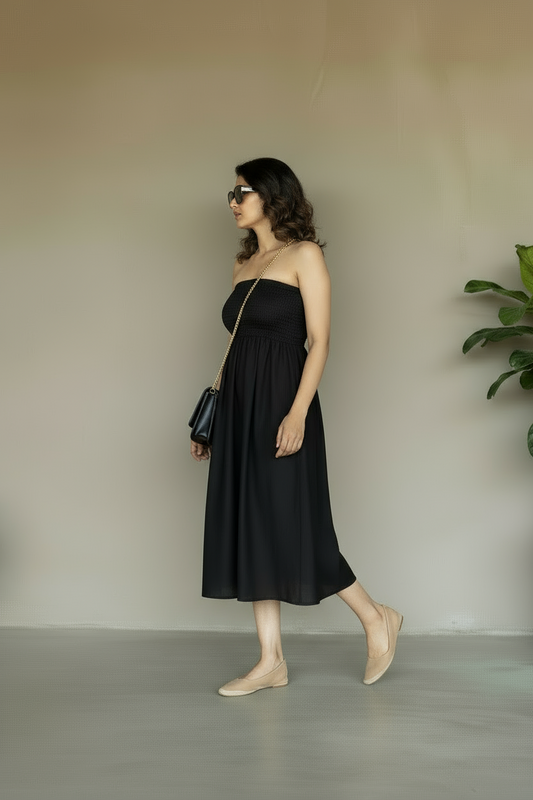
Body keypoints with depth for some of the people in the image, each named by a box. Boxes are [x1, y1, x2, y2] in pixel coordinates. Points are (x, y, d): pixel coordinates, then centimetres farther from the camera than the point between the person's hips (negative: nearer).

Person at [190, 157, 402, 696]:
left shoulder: (303, 254, -4)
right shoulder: (243, 264, 17)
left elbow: (319, 340, -11)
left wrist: (298, 413, -22)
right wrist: (209, 419, 16)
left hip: (281, 402, -8)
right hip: (239, 407, 8)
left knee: (289, 525, -5)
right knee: (249, 527, 5)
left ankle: (377, 618, 15)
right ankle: (271, 662, 12)